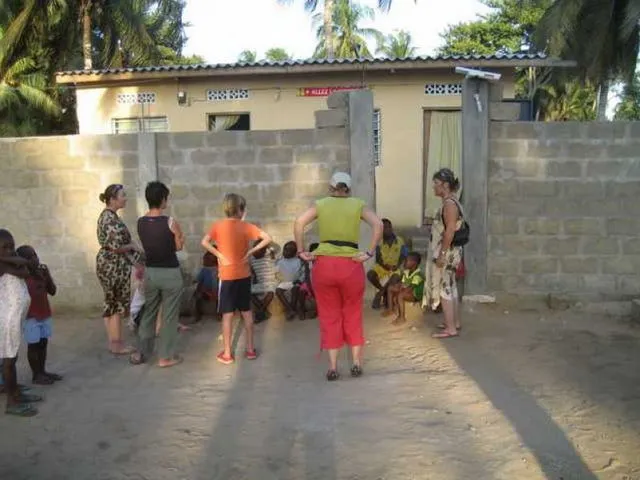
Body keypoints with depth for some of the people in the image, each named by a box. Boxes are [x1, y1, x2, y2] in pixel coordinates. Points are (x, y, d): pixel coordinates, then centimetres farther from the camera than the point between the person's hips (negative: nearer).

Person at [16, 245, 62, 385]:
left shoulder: (41, 272, 5)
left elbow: (53, 291, 6)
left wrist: (48, 276, -7)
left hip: (45, 315, 7)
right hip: (30, 317, -7)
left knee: (43, 344, 15)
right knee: (33, 346, 4)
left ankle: (42, 371, 27)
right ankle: (36, 375, 14)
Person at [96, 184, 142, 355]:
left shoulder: (108, 215, 12)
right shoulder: (110, 218, -19)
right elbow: (116, 246, -26)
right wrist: (132, 246, -9)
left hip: (109, 264, 10)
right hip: (114, 265, -10)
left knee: (111, 304, 15)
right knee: (118, 305, 0)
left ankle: (113, 342, 23)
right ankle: (117, 344, 9)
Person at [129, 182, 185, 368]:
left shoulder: (140, 222, -2)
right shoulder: (170, 222, -16)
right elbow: (179, 246, -4)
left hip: (150, 272, 5)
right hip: (170, 273, -5)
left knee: (148, 313, 19)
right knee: (169, 316, 6)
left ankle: (141, 353, 24)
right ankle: (166, 357, 13)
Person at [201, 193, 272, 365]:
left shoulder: (217, 226, -6)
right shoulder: (246, 226, -4)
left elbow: (204, 242, -19)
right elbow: (268, 238, -13)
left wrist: (219, 255, -10)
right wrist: (251, 251, -9)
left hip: (227, 276, -2)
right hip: (244, 275, 2)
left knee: (227, 315, 3)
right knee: (247, 312, 13)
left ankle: (227, 354, 7)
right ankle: (250, 349, 20)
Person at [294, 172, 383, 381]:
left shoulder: (321, 204, 9)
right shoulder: (358, 204, 8)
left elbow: (299, 222, -5)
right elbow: (378, 224, -7)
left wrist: (301, 251, -1)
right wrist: (369, 252, -5)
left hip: (324, 264, 0)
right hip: (351, 265, 0)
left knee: (329, 317, 10)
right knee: (353, 316, 15)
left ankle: (333, 367, 13)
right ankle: (357, 364, 21)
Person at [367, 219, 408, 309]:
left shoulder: (400, 240, -1)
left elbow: (403, 257, -1)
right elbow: (378, 258, -1)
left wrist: (397, 266, -19)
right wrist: (384, 265, -21)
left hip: (395, 267, -2)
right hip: (382, 266, 2)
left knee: (395, 277, -37)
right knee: (370, 274, -28)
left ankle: (379, 294, -17)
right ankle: (385, 293, -7)